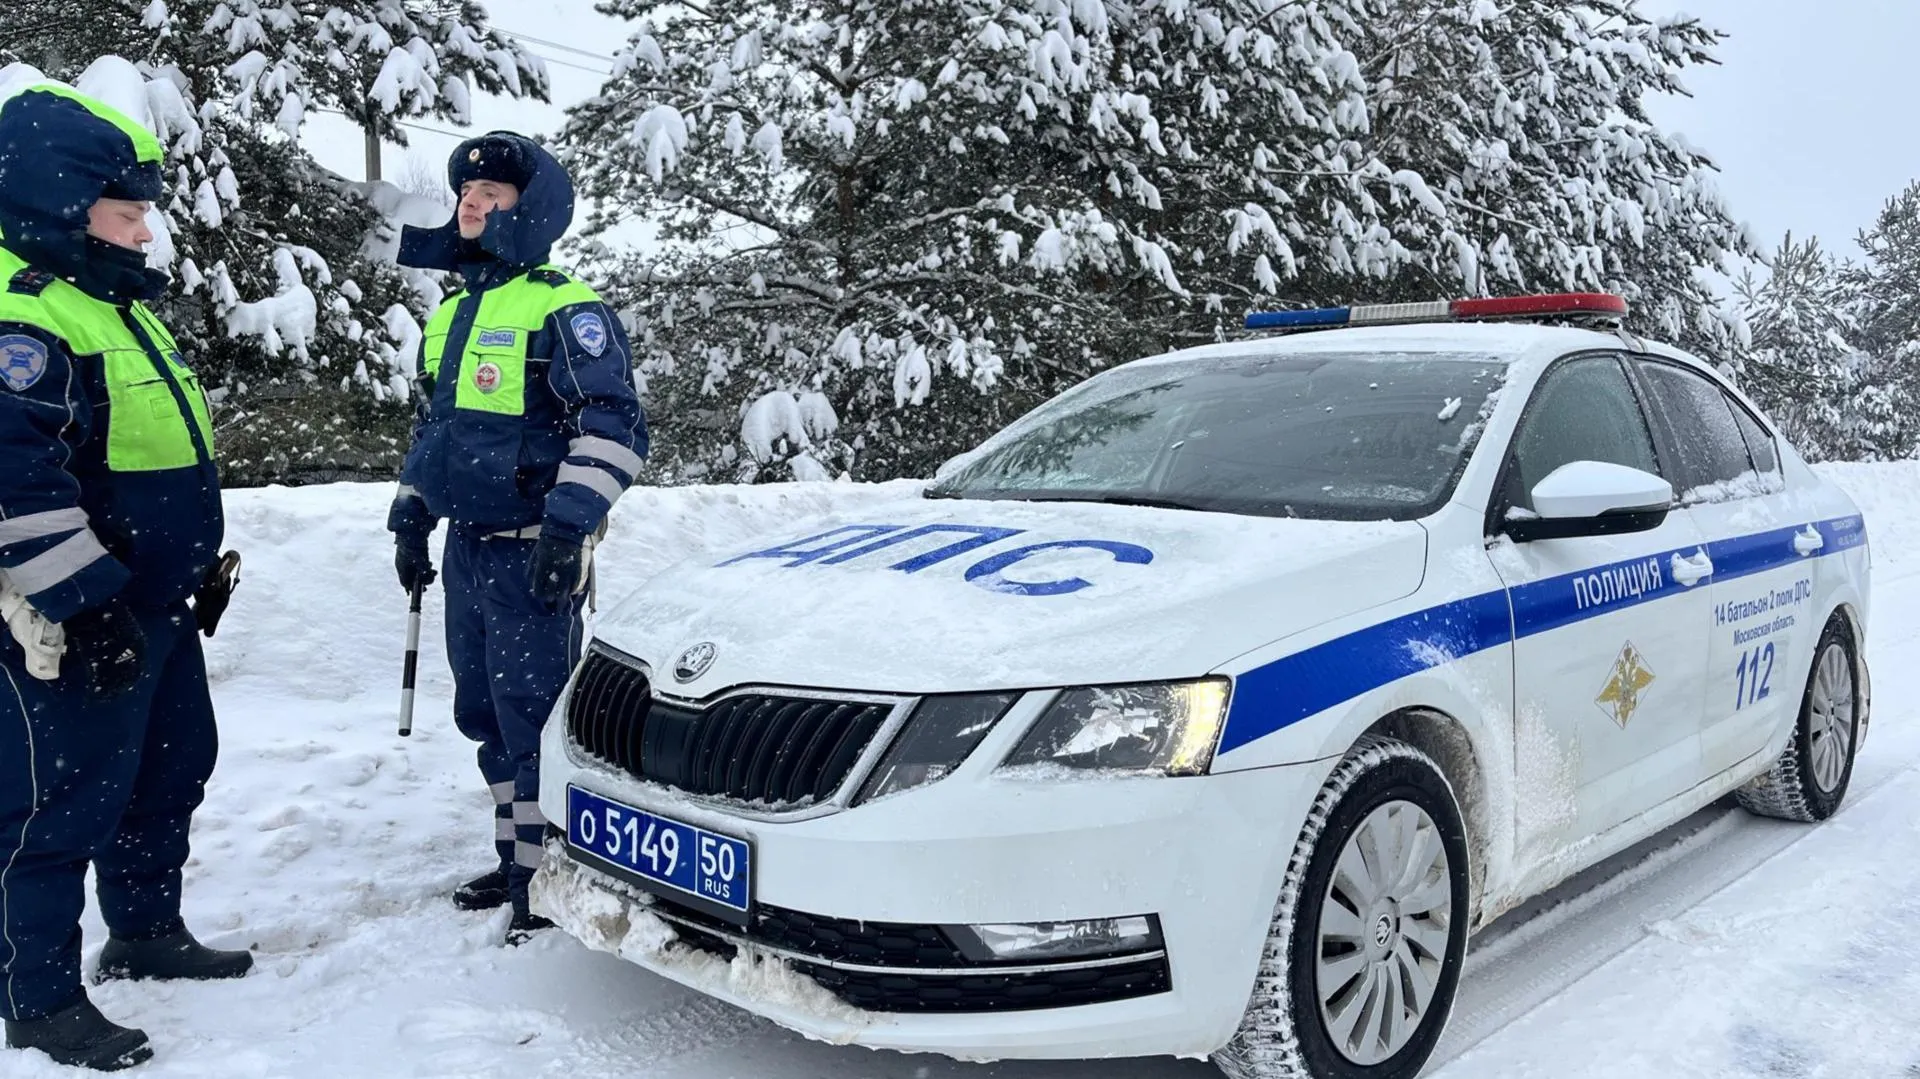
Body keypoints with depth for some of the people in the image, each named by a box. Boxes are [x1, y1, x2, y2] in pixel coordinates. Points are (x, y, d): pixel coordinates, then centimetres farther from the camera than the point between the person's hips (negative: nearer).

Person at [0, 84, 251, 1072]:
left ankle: (147, 933, 37)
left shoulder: (116, 303, 15)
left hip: (156, 608, 10)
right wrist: (85, 600, -25)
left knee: (170, 775, 20)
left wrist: (203, 564, 23)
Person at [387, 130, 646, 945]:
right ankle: (516, 860, 29)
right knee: (485, 716, 15)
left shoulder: (563, 310, -11)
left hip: (531, 555, -9)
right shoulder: (452, 311, 16)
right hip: (466, 548, 9)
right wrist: (410, 519, 22)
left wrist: (568, 525, -26)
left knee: (533, 720, -5)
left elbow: (614, 427, -19)